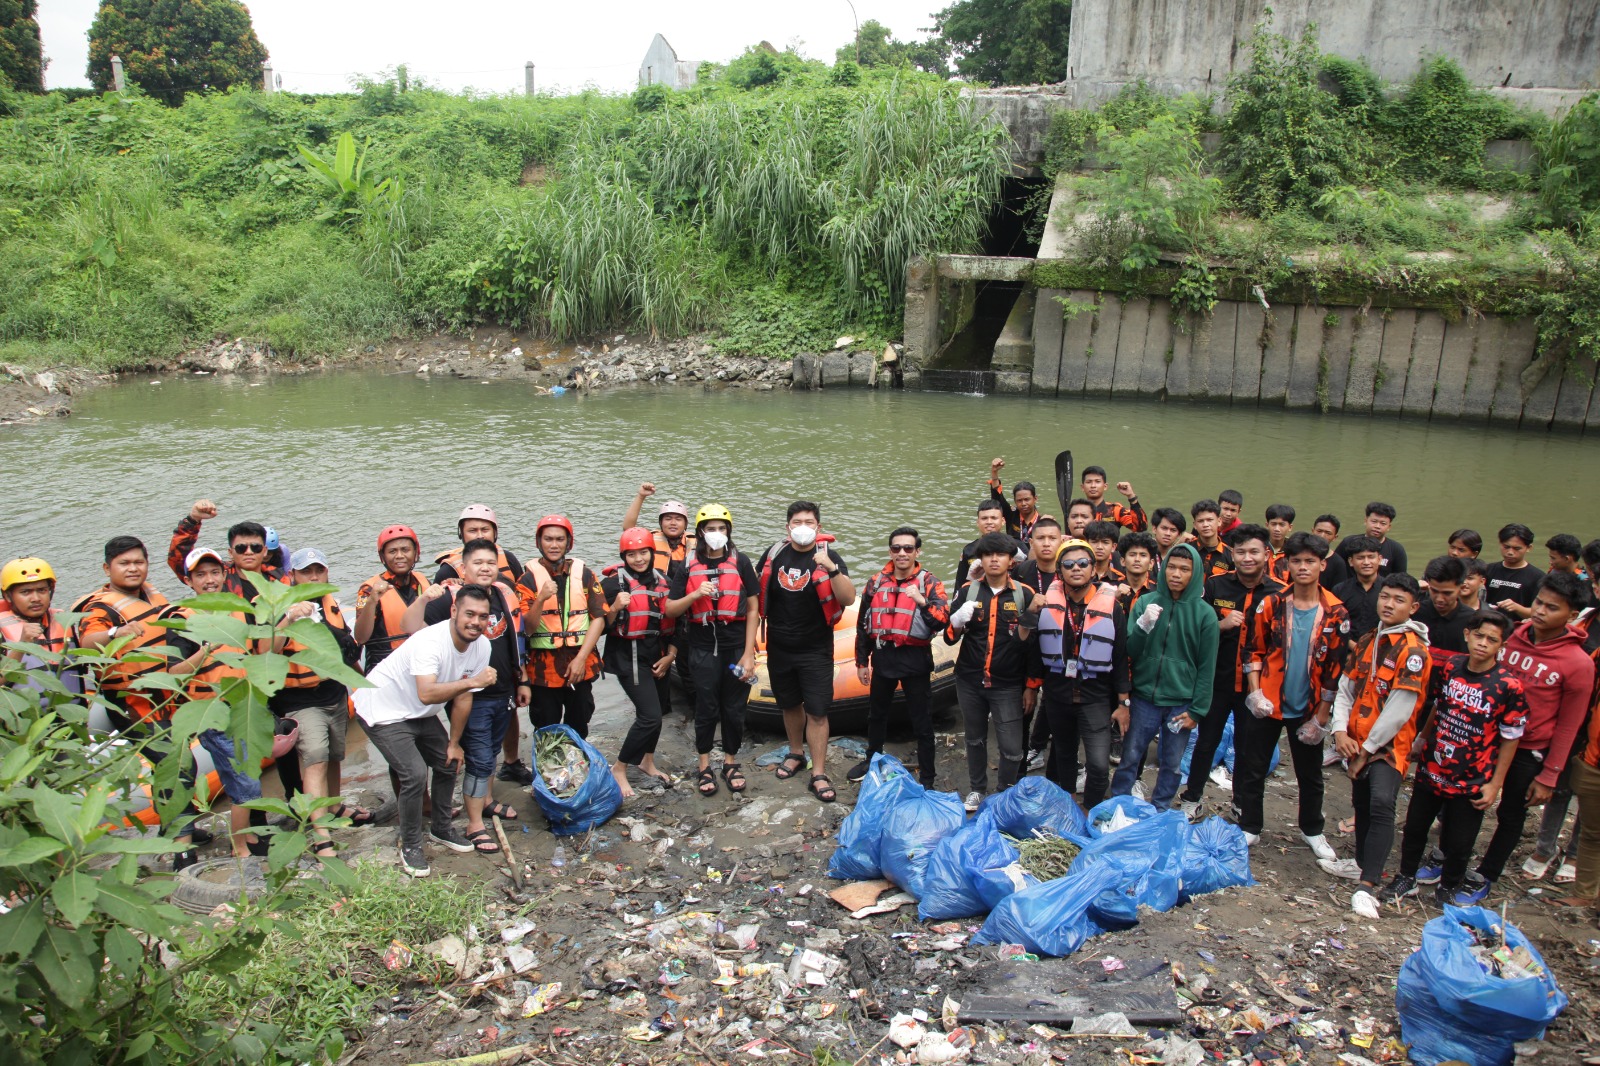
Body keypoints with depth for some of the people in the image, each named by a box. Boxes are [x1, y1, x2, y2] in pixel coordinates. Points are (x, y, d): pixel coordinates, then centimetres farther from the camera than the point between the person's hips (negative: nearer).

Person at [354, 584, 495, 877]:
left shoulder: (481, 646, -11)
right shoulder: (430, 642, -34)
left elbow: (463, 698, -1)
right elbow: (427, 694, -47)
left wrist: (454, 742, 4)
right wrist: (472, 681, -51)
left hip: (420, 715, 8)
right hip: (384, 711, -8)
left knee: (448, 763, 11)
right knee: (414, 773, -17)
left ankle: (441, 828, 35)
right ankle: (411, 847, 3)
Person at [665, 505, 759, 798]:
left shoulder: (740, 563, 1)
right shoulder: (689, 567, 4)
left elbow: (752, 609, 0)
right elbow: (670, 609, 3)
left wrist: (749, 654, -5)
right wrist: (696, 594, -16)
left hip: (736, 647, 0)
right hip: (703, 649, 0)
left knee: (734, 709, 8)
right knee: (707, 709, 6)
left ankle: (730, 763, 25)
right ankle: (704, 766, 22)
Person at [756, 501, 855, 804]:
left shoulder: (828, 557, -10)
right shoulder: (774, 554, 0)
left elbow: (849, 599, -20)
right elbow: (755, 589, 12)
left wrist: (831, 569, -35)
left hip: (815, 650, -3)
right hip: (778, 648, 3)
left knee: (817, 711, -4)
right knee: (790, 704, 19)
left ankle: (819, 775, 3)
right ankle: (796, 751, 41)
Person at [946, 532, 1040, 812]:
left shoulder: (1024, 594, -4)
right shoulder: (968, 590, 0)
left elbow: (1028, 642, -1)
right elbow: (949, 637, 1)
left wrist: (1029, 619, -21)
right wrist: (958, 620, -20)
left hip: (1006, 684, -2)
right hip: (970, 681, 2)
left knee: (1011, 747, -4)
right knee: (975, 739, 16)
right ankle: (976, 789, 34)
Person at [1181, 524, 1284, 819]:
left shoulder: (1281, 592, -5)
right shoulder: (1215, 585, -2)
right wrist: (1221, 625, -15)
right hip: (1217, 680, 1)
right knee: (1206, 742, 13)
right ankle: (1192, 799, 29)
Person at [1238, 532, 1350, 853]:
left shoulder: (1335, 613, -7)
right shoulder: (1271, 604, -6)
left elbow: (1335, 668, -5)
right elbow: (1252, 649, 0)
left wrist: (1321, 717, -5)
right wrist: (1254, 691, -11)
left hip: (1308, 709, 0)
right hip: (1267, 703, 0)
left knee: (1310, 774, 16)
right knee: (1253, 769, 7)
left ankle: (1312, 831, 36)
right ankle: (1249, 828, 24)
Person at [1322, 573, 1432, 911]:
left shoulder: (1413, 650, -14)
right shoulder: (1367, 642, 10)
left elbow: (1399, 710, -17)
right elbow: (1346, 688, 12)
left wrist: (1367, 749, -13)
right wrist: (1340, 731, -4)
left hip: (1389, 744, -8)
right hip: (1356, 741, 8)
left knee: (1382, 803, -24)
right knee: (1362, 804, 20)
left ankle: (1368, 886, -24)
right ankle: (1363, 863, 39)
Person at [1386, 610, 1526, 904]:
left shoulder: (1508, 686, -16)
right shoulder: (1450, 666, -5)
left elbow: (1510, 739, -9)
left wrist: (1495, 784, -7)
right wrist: (1423, 740, 18)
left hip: (1472, 781, -3)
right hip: (1431, 769, 3)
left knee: (1459, 843, 10)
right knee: (1414, 827, 16)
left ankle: (1448, 887, 35)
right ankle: (1406, 878, 37)